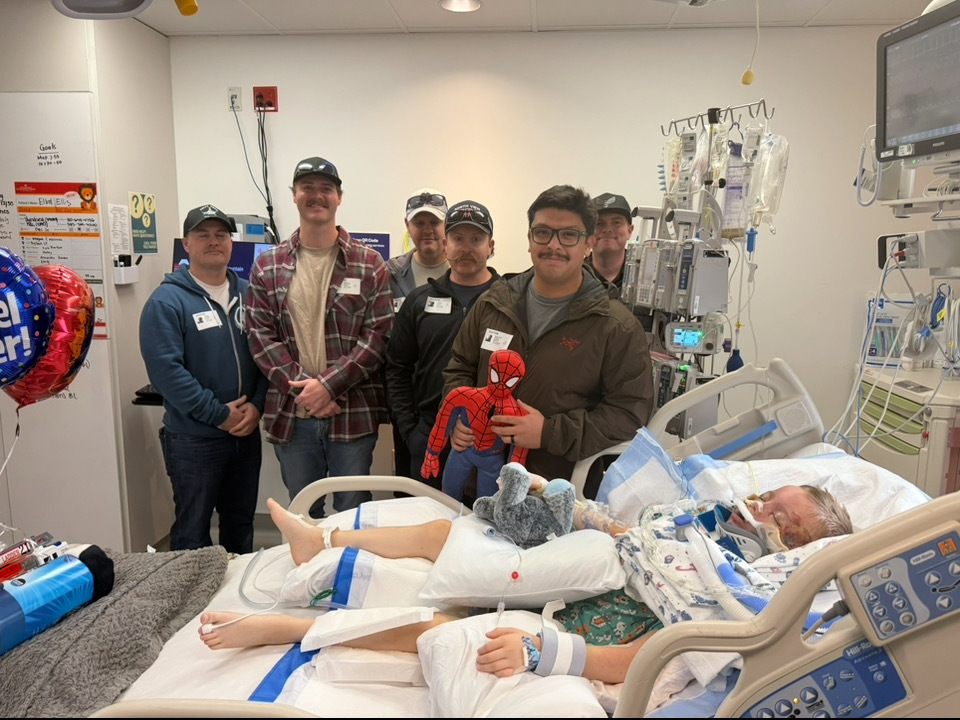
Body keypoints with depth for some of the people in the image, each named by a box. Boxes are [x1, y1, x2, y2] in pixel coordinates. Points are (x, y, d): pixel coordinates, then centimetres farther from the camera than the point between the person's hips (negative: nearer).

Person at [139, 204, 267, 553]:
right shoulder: (166, 301, -8)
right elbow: (166, 369, -17)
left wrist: (256, 405, -9)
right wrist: (218, 414, -17)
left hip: (247, 433, 5)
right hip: (194, 439, -5)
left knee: (241, 525, 19)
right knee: (193, 532, 7)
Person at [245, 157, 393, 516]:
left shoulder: (369, 264, 1)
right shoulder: (267, 265, 6)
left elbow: (378, 335, -6)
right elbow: (261, 335, 0)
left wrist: (329, 384, -15)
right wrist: (301, 387, -12)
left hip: (354, 413, -2)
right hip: (291, 415, 2)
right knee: (302, 516, 18)